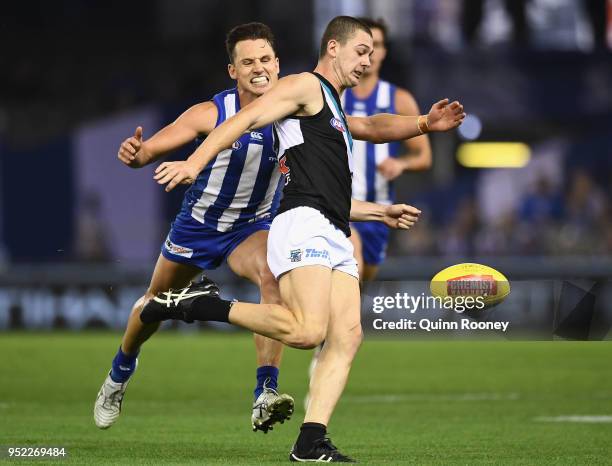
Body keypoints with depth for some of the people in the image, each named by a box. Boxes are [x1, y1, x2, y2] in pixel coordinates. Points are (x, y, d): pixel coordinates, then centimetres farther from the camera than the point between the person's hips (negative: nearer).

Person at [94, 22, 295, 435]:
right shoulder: (211, 114, -21)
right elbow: (151, 149, -23)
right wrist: (134, 153, -47)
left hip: (252, 227, 0)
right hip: (197, 224, 0)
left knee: (272, 277, -33)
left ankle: (266, 395, -38)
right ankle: (121, 372, 52)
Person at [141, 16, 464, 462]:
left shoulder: (336, 115, 32)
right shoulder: (305, 86, 3)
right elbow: (245, 119, -9)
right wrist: (194, 163, -22)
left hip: (335, 238, 9)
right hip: (303, 226, -9)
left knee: (347, 337, -7)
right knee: (308, 330, -26)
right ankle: (197, 303, -15)